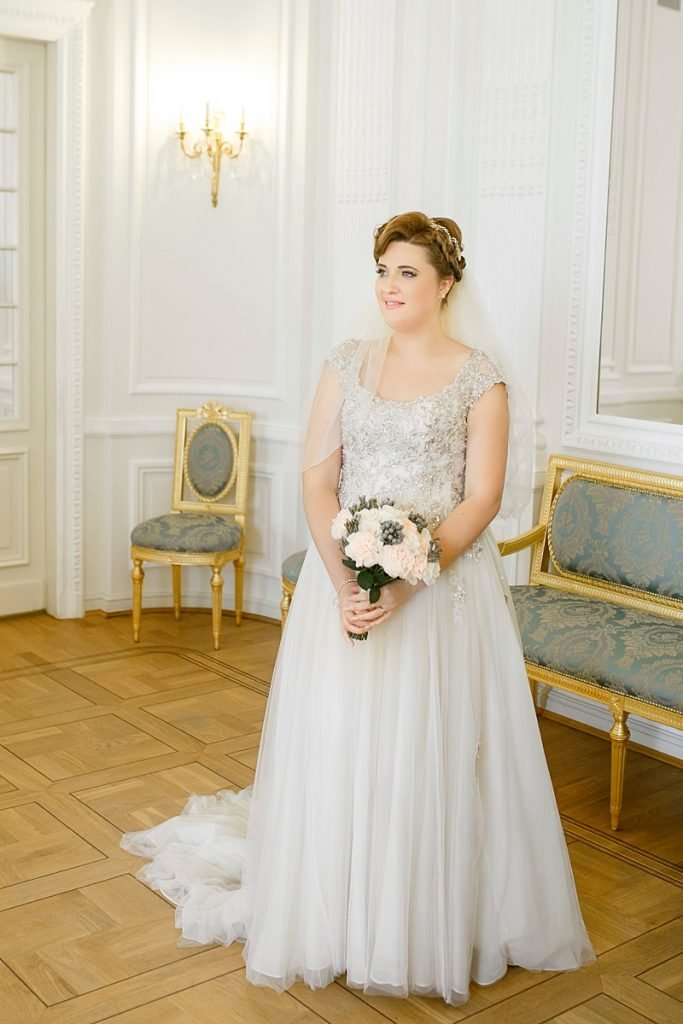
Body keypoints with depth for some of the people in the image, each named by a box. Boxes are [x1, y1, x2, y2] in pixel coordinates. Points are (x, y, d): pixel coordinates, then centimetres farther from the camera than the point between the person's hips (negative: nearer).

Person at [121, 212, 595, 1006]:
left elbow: (482, 500, -8)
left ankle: (432, 926, 23)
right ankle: (337, 920, 25)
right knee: (337, 746, 6)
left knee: (432, 753, 3)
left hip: (444, 585, -2)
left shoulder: (480, 377, -2)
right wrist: (344, 578, -14)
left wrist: (406, 583, -20)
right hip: (347, 579, 3)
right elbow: (317, 479, 1)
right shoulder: (346, 364, 6)